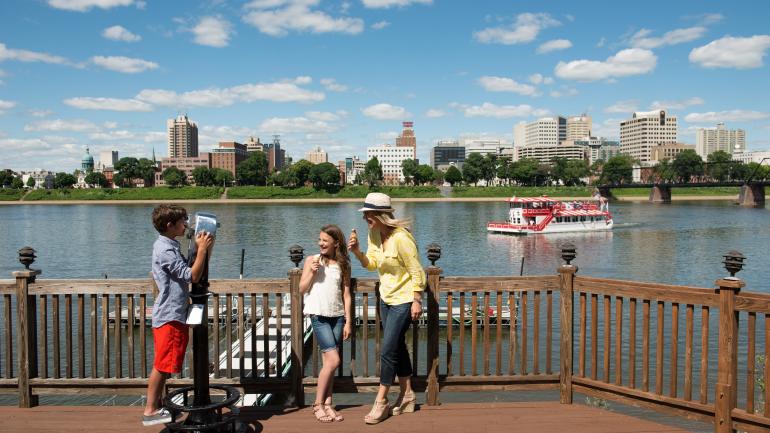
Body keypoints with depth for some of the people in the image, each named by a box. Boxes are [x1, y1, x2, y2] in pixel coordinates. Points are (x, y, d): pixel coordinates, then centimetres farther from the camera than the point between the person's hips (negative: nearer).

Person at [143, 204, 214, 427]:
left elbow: (189, 272, 16)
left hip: (172, 315, 10)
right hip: (170, 316, -10)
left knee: (163, 365, 17)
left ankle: (156, 406, 26)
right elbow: (192, 276, -21)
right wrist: (202, 249, -18)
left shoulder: (169, 246, 14)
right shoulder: (165, 250, -18)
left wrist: (202, 249, 7)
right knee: (162, 365, -2)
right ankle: (150, 411, 6)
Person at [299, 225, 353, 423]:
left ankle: (327, 404, 14)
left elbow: (346, 295, 7)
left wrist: (348, 322, 3)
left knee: (328, 362, 6)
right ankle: (318, 404, 3)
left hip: (337, 317, 3)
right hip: (319, 316, -3)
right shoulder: (312, 261, 1)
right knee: (333, 360, -10)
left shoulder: (343, 265, 6)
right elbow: (302, 289, 2)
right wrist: (312, 272, -13)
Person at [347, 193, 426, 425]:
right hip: (386, 298, 8)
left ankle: (381, 402, 7)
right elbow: (371, 263, 4)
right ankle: (407, 395, 30)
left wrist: (417, 301, -19)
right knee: (398, 348, 16)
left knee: (388, 351, -6)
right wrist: (357, 251, -13)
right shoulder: (374, 234, -1)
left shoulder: (401, 238, -24)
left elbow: (416, 271, -19)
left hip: (403, 300, -8)